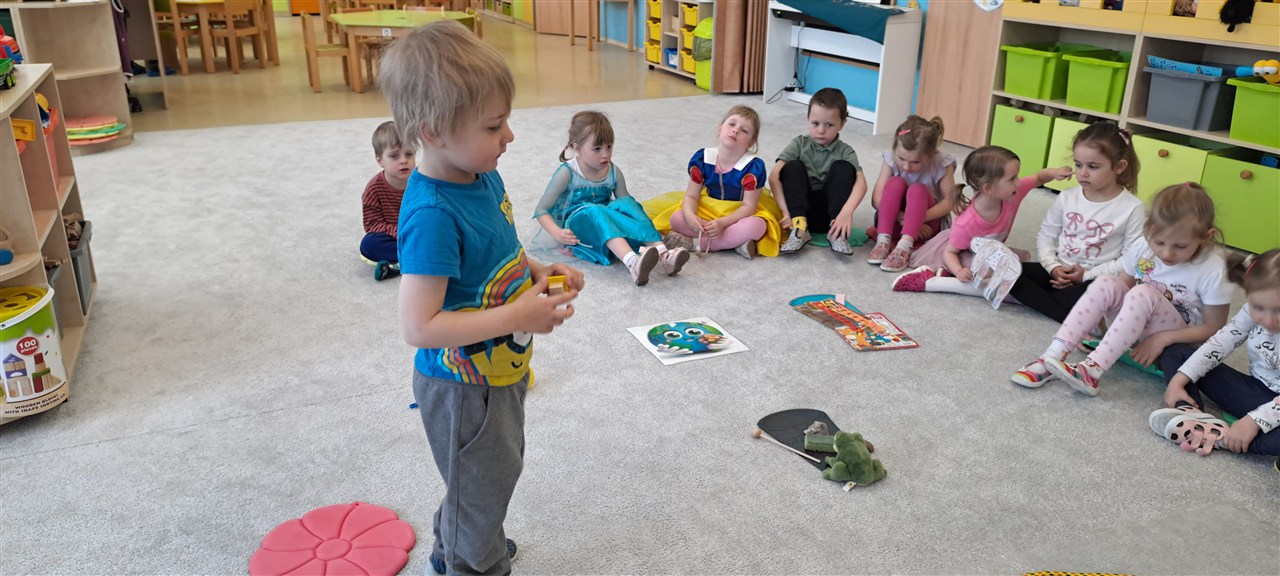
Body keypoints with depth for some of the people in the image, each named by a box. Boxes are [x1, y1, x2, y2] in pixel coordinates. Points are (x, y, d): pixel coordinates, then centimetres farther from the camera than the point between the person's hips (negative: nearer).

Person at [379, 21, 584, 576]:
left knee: (496, 470, 30)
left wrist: (539, 274, -5)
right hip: (462, 388, -9)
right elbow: (418, 326, -33)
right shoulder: (432, 215, -32)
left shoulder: (484, 176, -4)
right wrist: (518, 317, -31)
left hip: (500, 370, 9)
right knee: (482, 489, 14)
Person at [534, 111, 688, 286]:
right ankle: (632, 263, -62)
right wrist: (557, 233, -26)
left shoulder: (614, 173, 2)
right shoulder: (568, 173, -9)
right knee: (594, 210, -36)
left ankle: (663, 255, -42)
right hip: (575, 227, -4)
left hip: (604, 223, 4)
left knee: (626, 202, -24)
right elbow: (541, 210, -8)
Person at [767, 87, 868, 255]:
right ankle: (799, 227, -32)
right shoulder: (799, 144, 1)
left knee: (843, 167, -17)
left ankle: (837, 230, -29)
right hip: (800, 210, 0)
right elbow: (774, 177, -12)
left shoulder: (845, 151, 1)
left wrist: (847, 212, -36)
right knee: (793, 166, -19)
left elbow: (861, 182, -17)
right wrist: (786, 211, -27)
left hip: (828, 212, 0)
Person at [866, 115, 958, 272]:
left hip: (926, 224, -1)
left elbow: (949, 202, -14)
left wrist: (920, 216, -29)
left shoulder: (942, 164, -15)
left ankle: (904, 247, -45)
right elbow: (877, 199, -17)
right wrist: (903, 218, -29)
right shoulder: (891, 159, -12)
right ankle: (883, 241, -34)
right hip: (894, 221, 1)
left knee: (917, 189, -30)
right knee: (895, 183, -25)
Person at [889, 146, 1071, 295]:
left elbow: (1038, 178, -2)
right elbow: (950, 252, -21)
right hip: (964, 254, -8)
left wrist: (1054, 173, -24)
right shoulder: (966, 224, -34)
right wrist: (959, 271, -42)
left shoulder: (1013, 192, -20)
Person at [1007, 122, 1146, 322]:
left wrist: (1088, 274, -16)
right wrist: (1053, 267, -10)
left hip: (1094, 281, -4)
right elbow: (1046, 236, 8)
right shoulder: (1066, 197, 3)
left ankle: (1032, 297, -17)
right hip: (1059, 272, 4)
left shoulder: (1132, 208, -8)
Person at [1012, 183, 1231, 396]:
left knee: (1143, 295, -33)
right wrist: (1098, 321, -10)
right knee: (1105, 285, -25)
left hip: (1174, 339, -4)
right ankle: (1053, 357, -35)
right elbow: (1122, 288, 5)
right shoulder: (1144, 249, -8)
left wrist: (1163, 338, -23)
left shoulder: (1212, 270, -18)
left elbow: (1214, 329, -12)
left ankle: (1092, 371, -42)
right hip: (1134, 325, 4)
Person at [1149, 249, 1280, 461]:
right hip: (1254, 392, 6)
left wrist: (1254, 421, -35)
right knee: (1175, 352, 0)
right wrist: (1178, 381, -14)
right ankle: (1191, 413, -24)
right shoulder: (1252, 312, -9)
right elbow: (1219, 345, -5)